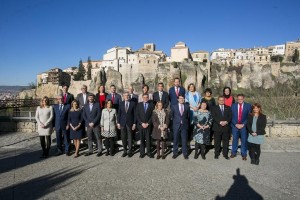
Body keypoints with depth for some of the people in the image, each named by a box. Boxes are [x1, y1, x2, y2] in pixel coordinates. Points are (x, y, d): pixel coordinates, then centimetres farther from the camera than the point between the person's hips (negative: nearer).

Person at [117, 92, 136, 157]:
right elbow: (119, 114, 7)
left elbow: (134, 114, -1)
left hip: (130, 123, -2)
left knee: (130, 137, 3)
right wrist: (118, 123, 2)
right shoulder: (121, 104, 5)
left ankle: (130, 151, 14)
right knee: (123, 138, 6)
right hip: (122, 123, 2)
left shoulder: (133, 103, -1)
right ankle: (125, 151, 17)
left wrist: (134, 123, -5)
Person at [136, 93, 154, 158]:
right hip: (140, 125, 1)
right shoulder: (139, 105, 7)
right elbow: (137, 115, 2)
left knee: (148, 139, 1)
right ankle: (142, 152, 13)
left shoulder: (151, 105, 5)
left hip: (148, 125, 0)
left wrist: (148, 123, -7)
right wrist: (142, 123, -7)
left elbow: (152, 115, 1)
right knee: (142, 139, 4)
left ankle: (148, 152, 11)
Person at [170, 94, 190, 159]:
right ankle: (175, 153, 19)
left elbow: (188, 116, 11)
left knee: (184, 140, 5)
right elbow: (171, 115, 8)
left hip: (184, 125, 1)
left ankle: (185, 153, 17)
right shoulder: (174, 106, 2)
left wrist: (187, 124, 6)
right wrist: (174, 121, 5)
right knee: (175, 140, 7)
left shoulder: (187, 106, 6)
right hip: (176, 125, -1)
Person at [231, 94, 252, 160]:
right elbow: (232, 116, 1)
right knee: (234, 139, 9)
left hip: (244, 126, -1)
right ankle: (233, 153, 21)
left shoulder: (248, 106, 0)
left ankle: (244, 154, 15)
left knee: (244, 140, 3)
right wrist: (236, 124, -9)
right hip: (235, 125, 1)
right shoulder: (233, 105, 3)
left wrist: (243, 124, -10)